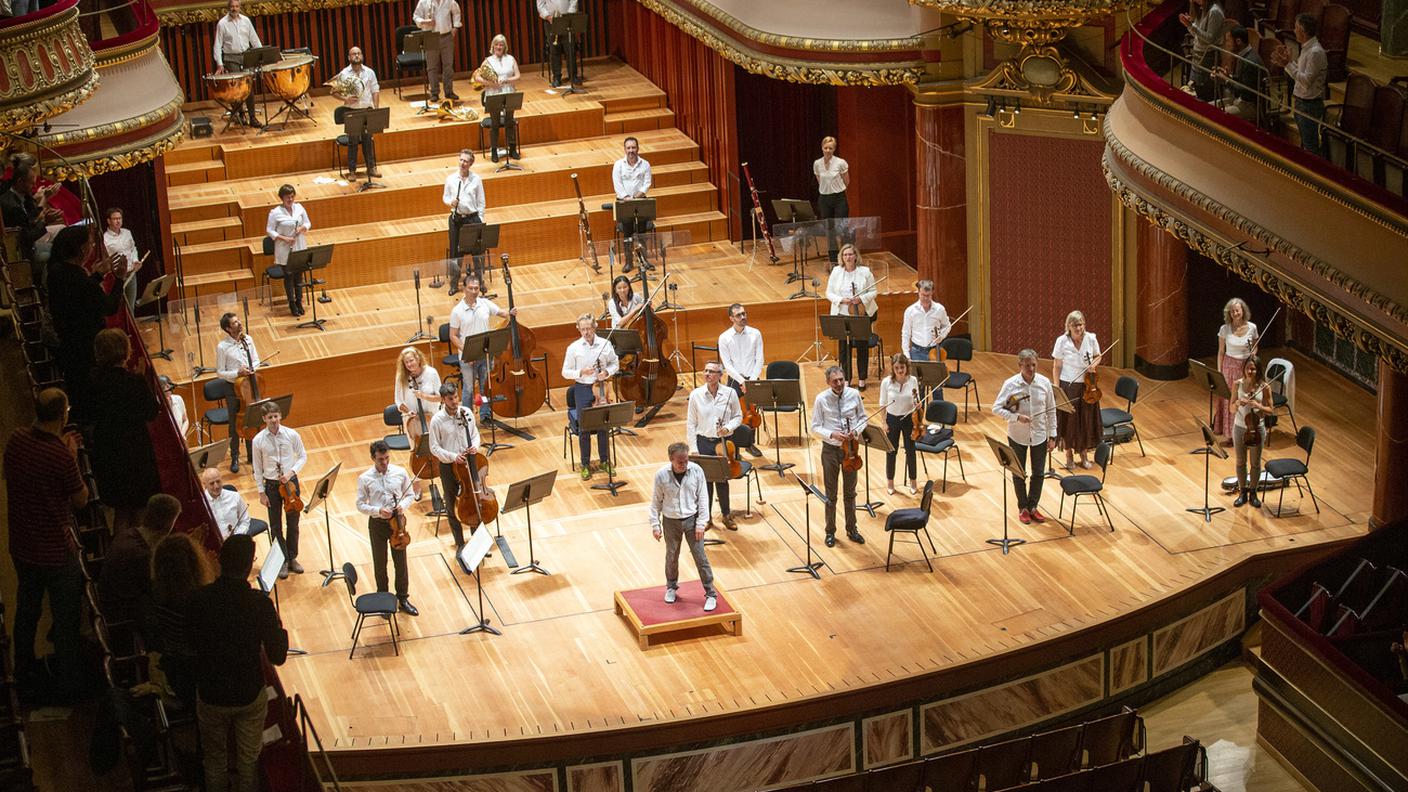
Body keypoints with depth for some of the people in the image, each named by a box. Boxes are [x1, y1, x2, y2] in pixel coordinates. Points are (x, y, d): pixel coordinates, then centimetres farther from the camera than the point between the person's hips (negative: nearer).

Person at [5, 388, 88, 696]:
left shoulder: (17, 440, -10)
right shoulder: (61, 457, -29)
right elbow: (81, 500, -14)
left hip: (21, 545, 6)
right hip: (56, 551, -6)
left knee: (26, 610, 25)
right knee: (66, 618, 14)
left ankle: (24, 670, 41)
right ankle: (68, 679, 28)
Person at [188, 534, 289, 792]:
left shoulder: (199, 599, -18)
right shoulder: (260, 604, -23)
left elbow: (191, 643, -1)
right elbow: (277, 656, -15)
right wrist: (281, 631, 2)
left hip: (210, 694, 1)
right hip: (250, 694, -1)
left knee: (215, 760, 23)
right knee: (248, 760, 21)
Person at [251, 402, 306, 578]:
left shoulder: (291, 435, -10)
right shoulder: (258, 440, -10)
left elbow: (303, 456, 1)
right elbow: (257, 468, -2)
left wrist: (291, 472, -15)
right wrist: (261, 492, -3)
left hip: (290, 482, 1)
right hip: (271, 484, -1)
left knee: (293, 523, 12)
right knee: (276, 526, 8)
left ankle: (292, 558, 29)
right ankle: (282, 562, 21)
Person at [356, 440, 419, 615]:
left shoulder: (401, 473, -7)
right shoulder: (364, 479, -11)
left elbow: (409, 494, 5)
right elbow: (360, 505, -5)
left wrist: (403, 505, -16)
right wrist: (377, 511, -21)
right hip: (377, 524, -1)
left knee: (401, 562, 9)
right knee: (380, 563, 11)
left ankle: (403, 599, 24)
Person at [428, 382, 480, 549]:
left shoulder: (467, 413, -6)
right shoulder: (437, 420, -15)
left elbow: (475, 434, 7)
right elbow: (434, 448, -10)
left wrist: (475, 446, -14)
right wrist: (452, 456, -22)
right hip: (448, 466, -2)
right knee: (452, 505, 10)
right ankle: (460, 543, 25)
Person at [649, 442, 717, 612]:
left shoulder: (696, 471, -15)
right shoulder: (661, 475, -15)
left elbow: (702, 498, -7)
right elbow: (656, 502, -4)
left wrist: (701, 523, -8)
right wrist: (655, 525, -3)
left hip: (691, 520, -1)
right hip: (671, 522, 1)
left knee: (700, 557, 1)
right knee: (671, 557, 16)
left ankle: (711, 594, 11)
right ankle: (671, 588, 40)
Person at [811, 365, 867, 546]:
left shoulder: (854, 395, -6)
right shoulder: (821, 399, -12)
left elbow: (863, 418, 6)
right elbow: (815, 427, -8)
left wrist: (856, 431, -14)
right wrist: (832, 434, -24)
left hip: (850, 448, 2)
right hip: (830, 449, -2)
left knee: (850, 492, 16)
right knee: (831, 495, 9)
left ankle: (852, 529, 30)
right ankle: (830, 532, 23)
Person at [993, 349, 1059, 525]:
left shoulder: (1044, 383, -8)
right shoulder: (1010, 384, -15)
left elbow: (1051, 411, 0)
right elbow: (996, 408, -14)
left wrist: (1052, 436, 0)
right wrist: (1016, 417, -27)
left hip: (1039, 436, 2)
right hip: (1017, 436, -2)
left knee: (1038, 473, 11)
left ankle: (1033, 507, 28)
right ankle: (1023, 508, 28)